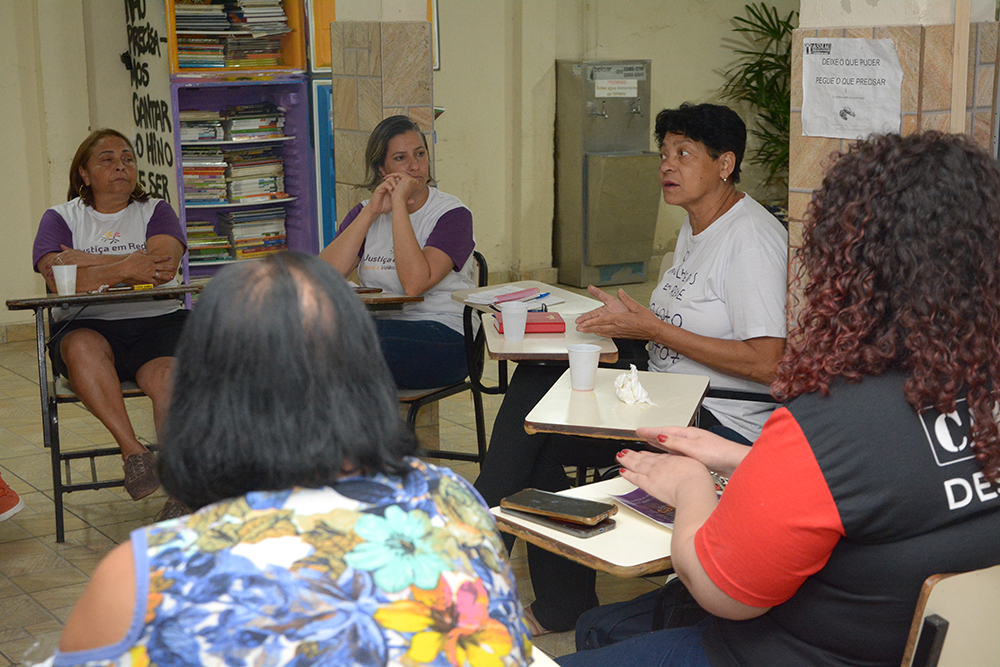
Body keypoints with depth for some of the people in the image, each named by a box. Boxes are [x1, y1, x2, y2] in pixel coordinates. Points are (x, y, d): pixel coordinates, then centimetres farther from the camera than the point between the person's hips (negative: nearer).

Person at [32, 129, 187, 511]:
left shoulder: (156, 212, 14)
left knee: (168, 378, -31)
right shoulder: (61, 218, 12)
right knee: (82, 347, -36)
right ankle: (132, 450, -35)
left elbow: (164, 265, -7)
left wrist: (88, 262, -6)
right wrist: (125, 268, -17)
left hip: (157, 322, 0)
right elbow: (58, 280, -7)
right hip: (87, 325, 0)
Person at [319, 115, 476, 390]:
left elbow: (414, 284, -20)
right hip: (378, 325, 4)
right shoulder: (364, 213, 13)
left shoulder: (452, 214, -2)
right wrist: (372, 211, -8)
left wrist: (399, 205, -14)